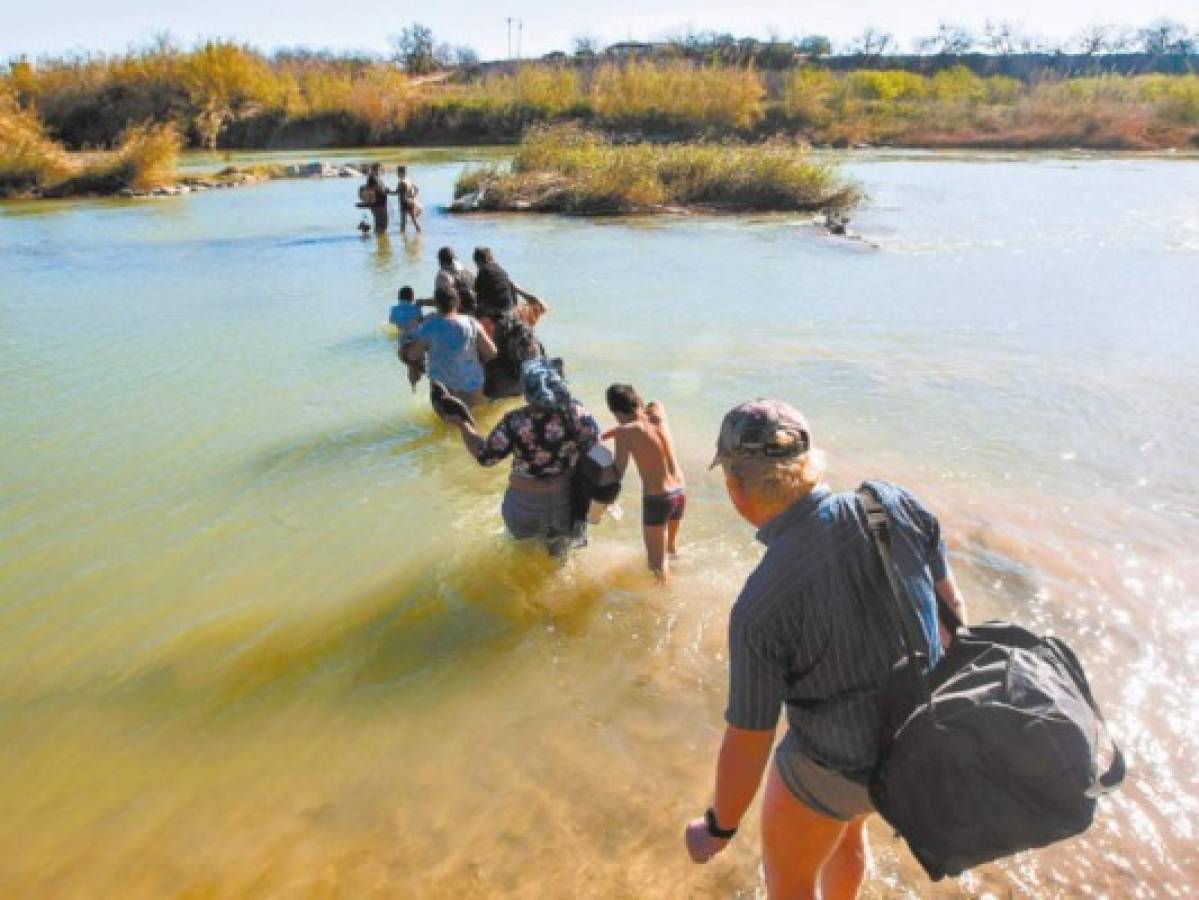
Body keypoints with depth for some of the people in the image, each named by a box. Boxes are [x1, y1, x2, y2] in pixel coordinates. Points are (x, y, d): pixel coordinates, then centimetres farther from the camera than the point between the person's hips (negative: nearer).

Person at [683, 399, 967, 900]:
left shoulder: (759, 608, -32)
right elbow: (949, 603, -4)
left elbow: (747, 745, -21)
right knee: (845, 829, 36)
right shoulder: (890, 504, -20)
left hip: (835, 762, -5)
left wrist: (719, 829, -1)